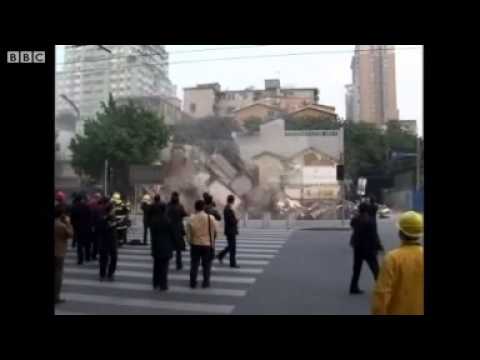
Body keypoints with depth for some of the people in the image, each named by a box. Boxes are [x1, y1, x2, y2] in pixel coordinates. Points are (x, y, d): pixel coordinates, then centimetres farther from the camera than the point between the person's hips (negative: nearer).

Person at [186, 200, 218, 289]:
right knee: (206, 264, 10)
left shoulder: (191, 218, -9)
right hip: (207, 244, -1)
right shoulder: (210, 218, -10)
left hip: (195, 244, 1)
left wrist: (190, 241, 12)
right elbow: (215, 231, -4)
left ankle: (192, 283, 15)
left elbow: (188, 233, -4)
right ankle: (206, 282, 14)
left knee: (194, 264, 11)